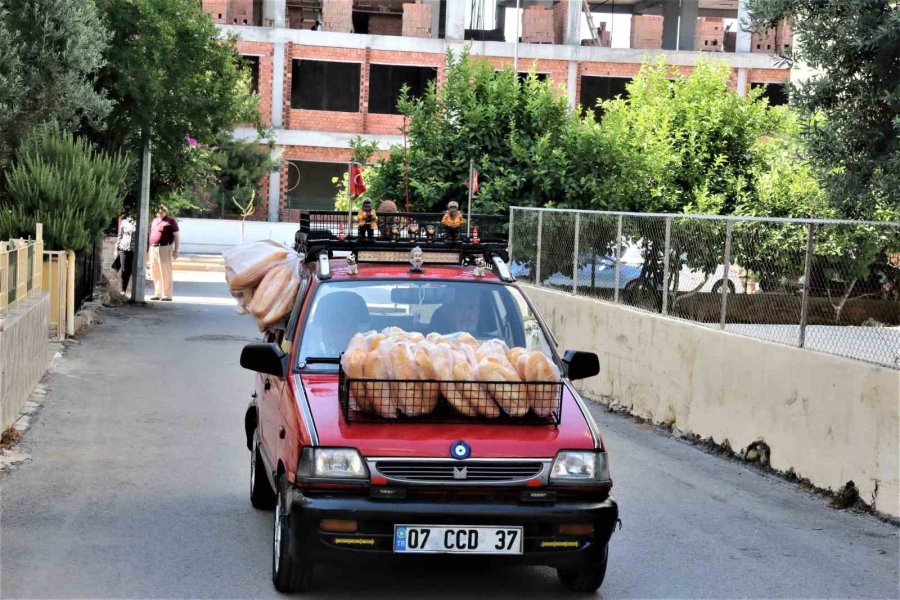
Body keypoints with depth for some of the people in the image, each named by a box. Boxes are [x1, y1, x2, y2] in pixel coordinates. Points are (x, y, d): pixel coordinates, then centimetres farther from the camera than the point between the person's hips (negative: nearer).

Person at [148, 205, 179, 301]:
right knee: (155, 273, 9)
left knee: (165, 273, -7)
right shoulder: (154, 221, 19)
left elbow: (176, 236, -3)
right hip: (153, 248, 7)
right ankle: (158, 294, 17)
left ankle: (167, 295, -5)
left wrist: (176, 250, -10)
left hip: (165, 248, -7)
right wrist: (149, 249, 20)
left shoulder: (170, 221, -1)